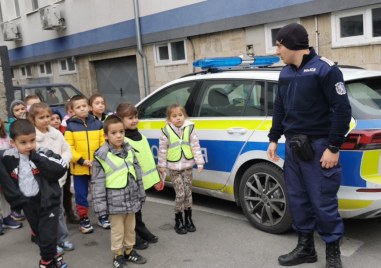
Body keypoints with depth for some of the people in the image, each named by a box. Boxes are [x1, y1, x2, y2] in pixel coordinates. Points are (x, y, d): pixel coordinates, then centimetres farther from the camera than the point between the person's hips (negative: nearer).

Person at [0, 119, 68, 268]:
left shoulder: (43, 153, -14)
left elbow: (61, 169, -27)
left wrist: (36, 157, -26)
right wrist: (18, 200, -7)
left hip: (48, 202, -3)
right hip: (28, 204, 3)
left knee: (48, 236, -3)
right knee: (40, 235, 17)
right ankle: (53, 256, 41)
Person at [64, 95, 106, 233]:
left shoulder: (97, 124, 4)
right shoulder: (70, 126, -3)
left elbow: (104, 144, 2)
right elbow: (69, 148, -8)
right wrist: (81, 160, -16)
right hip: (79, 168, -2)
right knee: (81, 195, 8)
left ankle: (102, 216, 29)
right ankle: (84, 219, 23)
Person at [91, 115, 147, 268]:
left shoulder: (129, 151, 3)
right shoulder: (102, 156, -12)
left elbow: (137, 173, 11)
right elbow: (97, 182, -11)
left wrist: (141, 195, 12)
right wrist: (100, 205, -13)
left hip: (131, 198, 5)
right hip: (115, 201, -5)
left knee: (130, 227, 18)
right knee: (117, 230, 8)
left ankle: (129, 251, 36)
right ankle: (118, 255, 26)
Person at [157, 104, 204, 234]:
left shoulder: (190, 128, -2)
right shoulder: (166, 131, -6)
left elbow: (195, 146, -2)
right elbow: (162, 150, 1)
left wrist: (200, 162, -5)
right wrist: (162, 166, 3)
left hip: (187, 166, 2)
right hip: (173, 168, -2)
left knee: (188, 193, 9)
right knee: (180, 194, -2)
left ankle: (188, 219, 25)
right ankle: (178, 221, 15)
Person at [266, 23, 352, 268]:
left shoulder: (325, 69, -12)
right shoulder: (285, 73, 11)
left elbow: (342, 109, -14)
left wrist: (334, 148, -15)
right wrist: (274, 139, 16)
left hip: (318, 147, -7)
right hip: (293, 146, 7)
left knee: (323, 203, -2)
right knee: (298, 199, 12)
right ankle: (306, 247, 27)